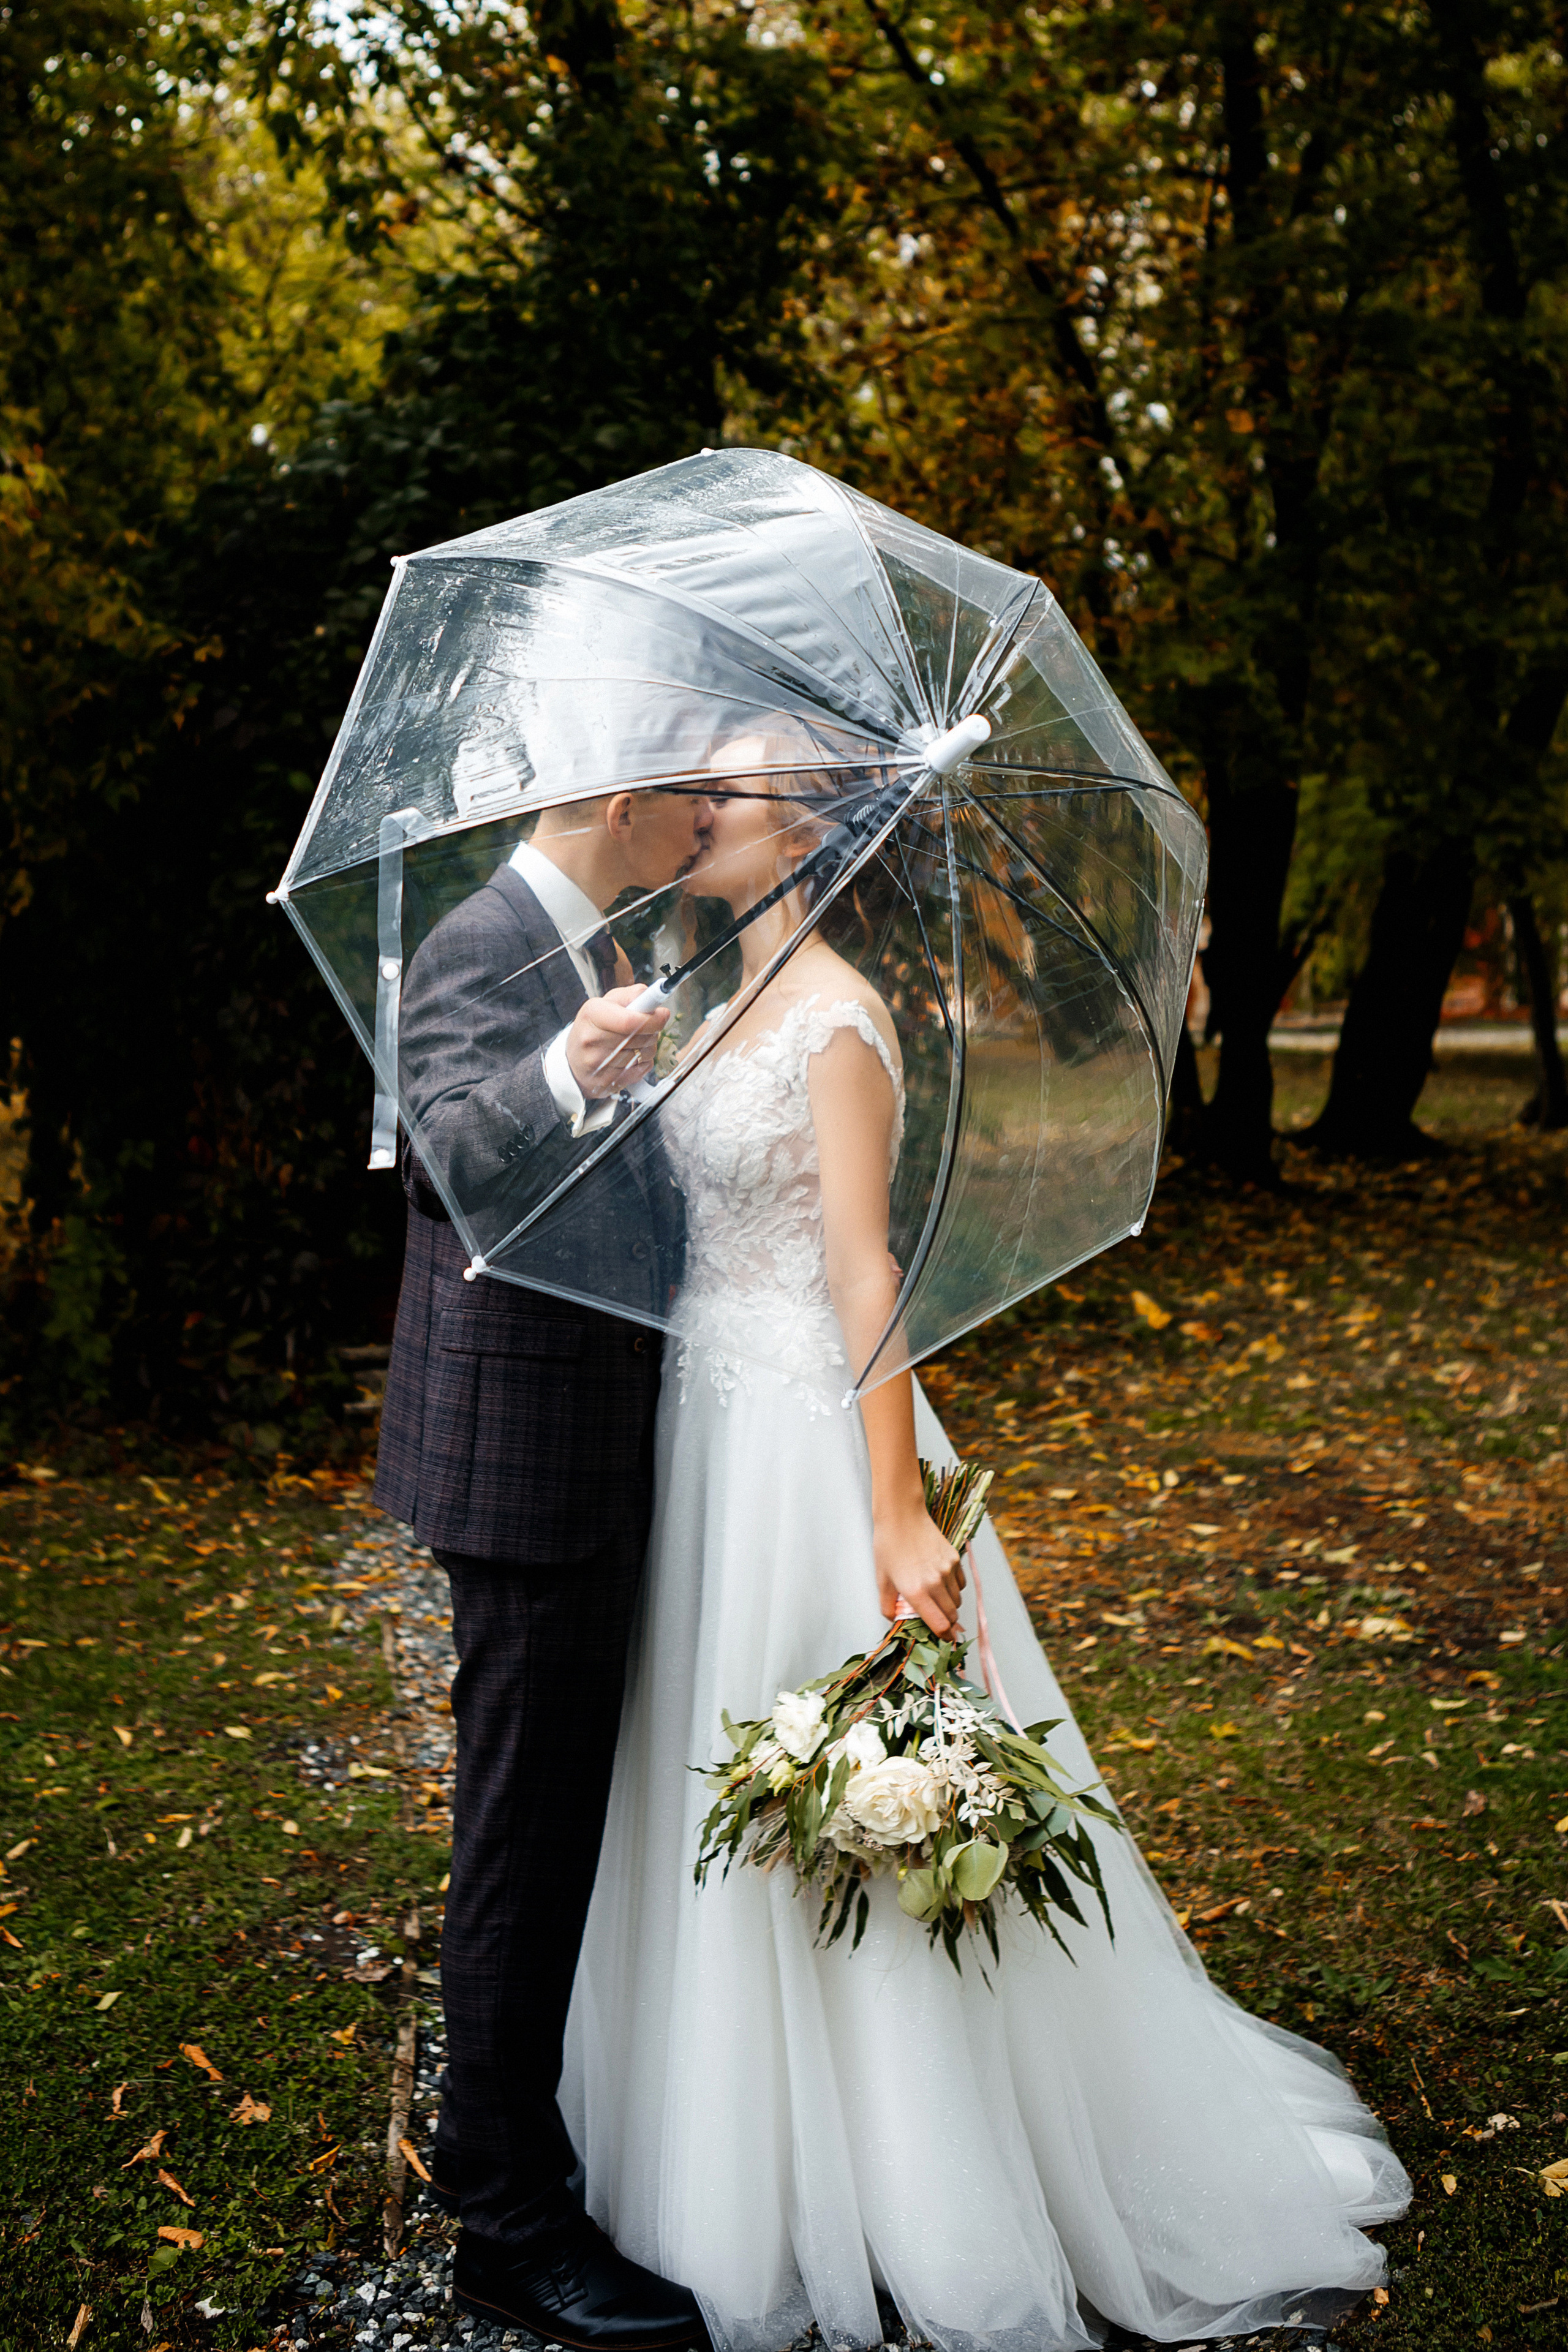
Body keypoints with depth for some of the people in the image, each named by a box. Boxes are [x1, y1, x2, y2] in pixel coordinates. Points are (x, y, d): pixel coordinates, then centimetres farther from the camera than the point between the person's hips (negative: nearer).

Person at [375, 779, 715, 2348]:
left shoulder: (589, 947, 12)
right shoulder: (479, 950, -18)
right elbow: (464, 1161, -37)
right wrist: (566, 1077, -53)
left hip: (590, 1442, 10)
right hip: (524, 1457, -10)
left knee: (560, 1804, 21)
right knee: (528, 1821, 0)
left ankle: (501, 2131, 40)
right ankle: (509, 2226, 16)